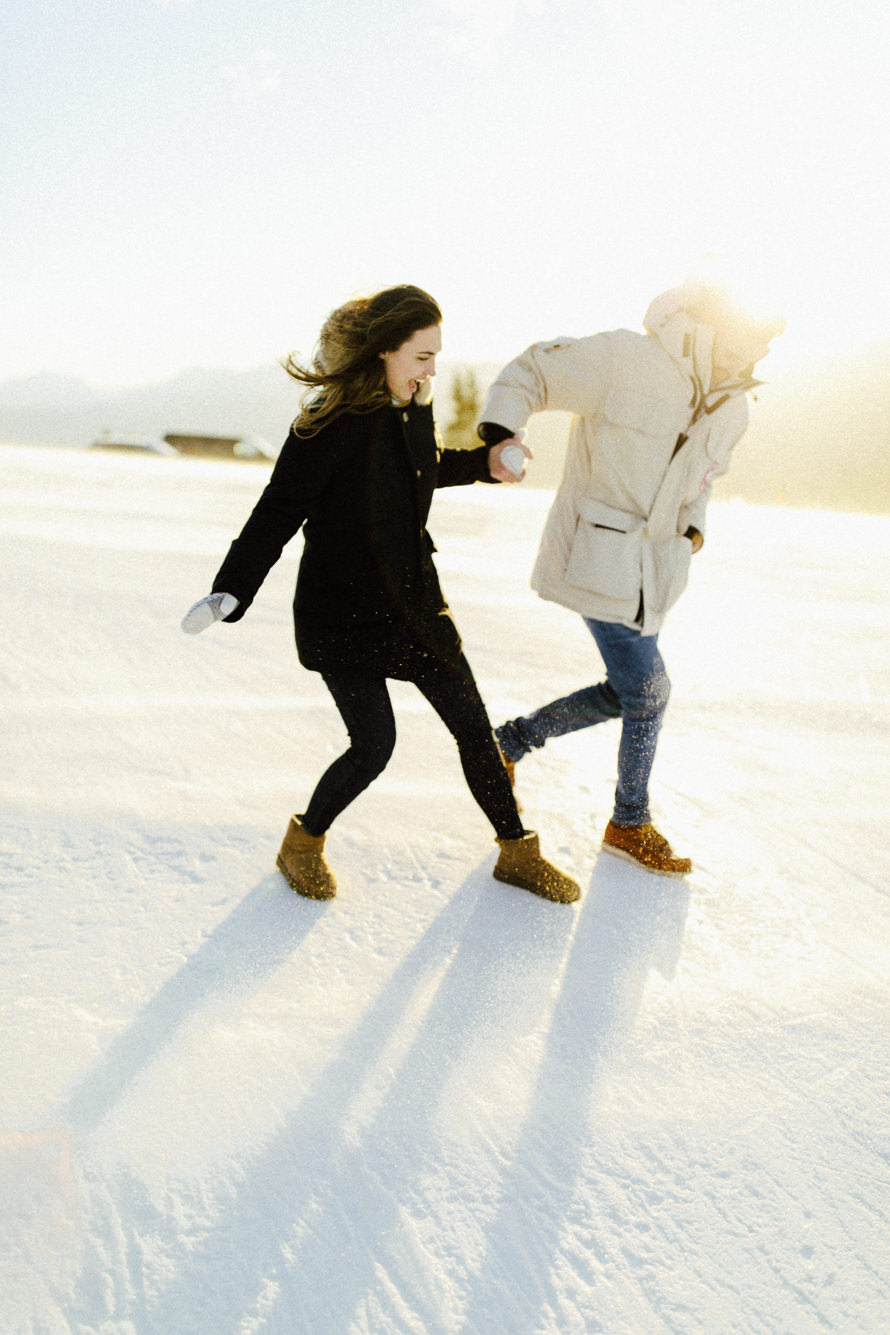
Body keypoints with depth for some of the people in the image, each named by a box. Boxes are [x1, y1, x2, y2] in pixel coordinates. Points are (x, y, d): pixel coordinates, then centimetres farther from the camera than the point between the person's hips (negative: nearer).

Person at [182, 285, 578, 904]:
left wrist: (484, 463, 11)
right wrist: (231, 591, -27)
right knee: (375, 744, -9)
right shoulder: (333, 420, -20)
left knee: (474, 726, 9)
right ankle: (304, 843, 20)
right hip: (342, 608, -7)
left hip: (413, 599, 7)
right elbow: (279, 510, -19)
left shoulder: (415, 405, 3)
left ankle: (517, 851, 26)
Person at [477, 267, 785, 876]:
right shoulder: (623, 359, -20)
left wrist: (692, 527, 6)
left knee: (624, 695, 13)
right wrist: (497, 435, -26)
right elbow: (532, 370, -10)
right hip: (599, 560, -8)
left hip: (651, 567, 8)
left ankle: (510, 741, 32)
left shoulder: (732, 409, 2)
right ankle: (631, 825, 21)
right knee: (649, 694, -1)